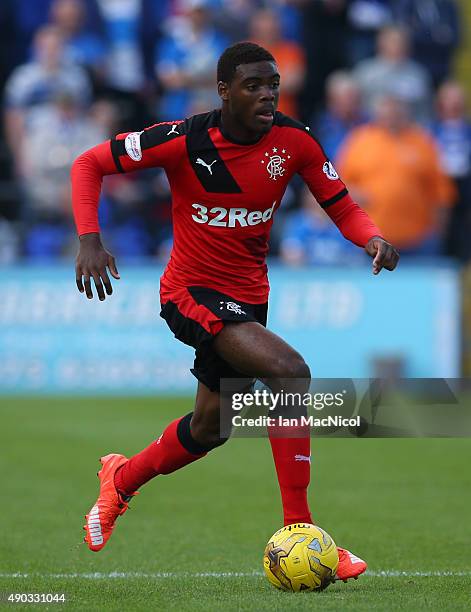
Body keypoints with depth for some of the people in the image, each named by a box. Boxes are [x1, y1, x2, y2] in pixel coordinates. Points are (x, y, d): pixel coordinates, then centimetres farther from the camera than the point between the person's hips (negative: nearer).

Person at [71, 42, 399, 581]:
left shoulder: (293, 141, -9)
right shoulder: (183, 140, -18)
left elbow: (341, 207, 1)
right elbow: (89, 165, -10)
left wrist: (373, 238, -21)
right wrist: (89, 239, -24)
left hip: (248, 296, 6)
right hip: (192, 292, -6)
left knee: (210, 425, 20)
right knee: (290, 372, -27)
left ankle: (122, 479, 52)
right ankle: (298, 535, -23)